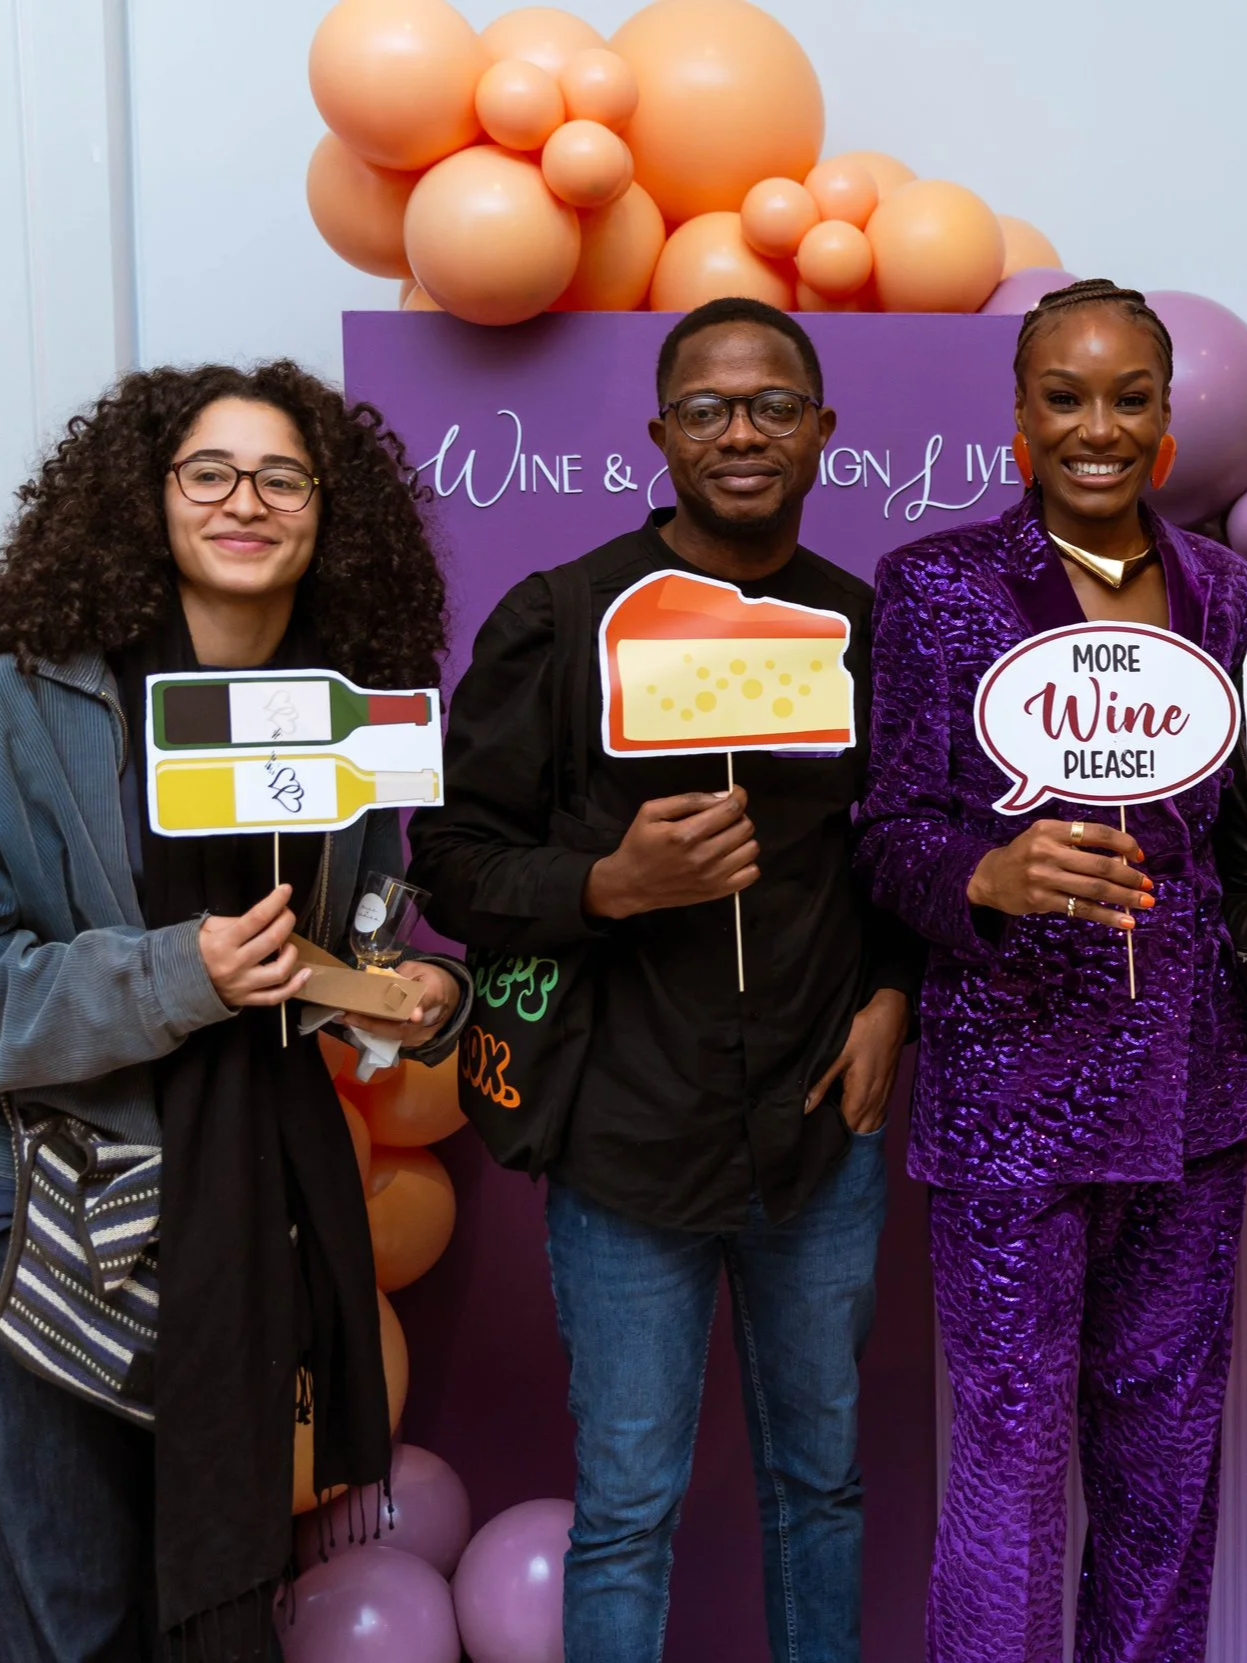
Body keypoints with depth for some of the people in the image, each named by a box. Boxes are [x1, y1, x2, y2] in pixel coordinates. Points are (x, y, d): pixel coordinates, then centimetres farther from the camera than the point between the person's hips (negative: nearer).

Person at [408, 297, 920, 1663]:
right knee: (627, 1508, 10)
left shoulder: (868, 628, 4)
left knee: (822, 1474, 20)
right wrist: (612, 885, -22)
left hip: (822, 1132, 4)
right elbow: (452, 861, -6)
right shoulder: (556, 619, -6)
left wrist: (892, 993, 1)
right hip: (629, 1139, -3)